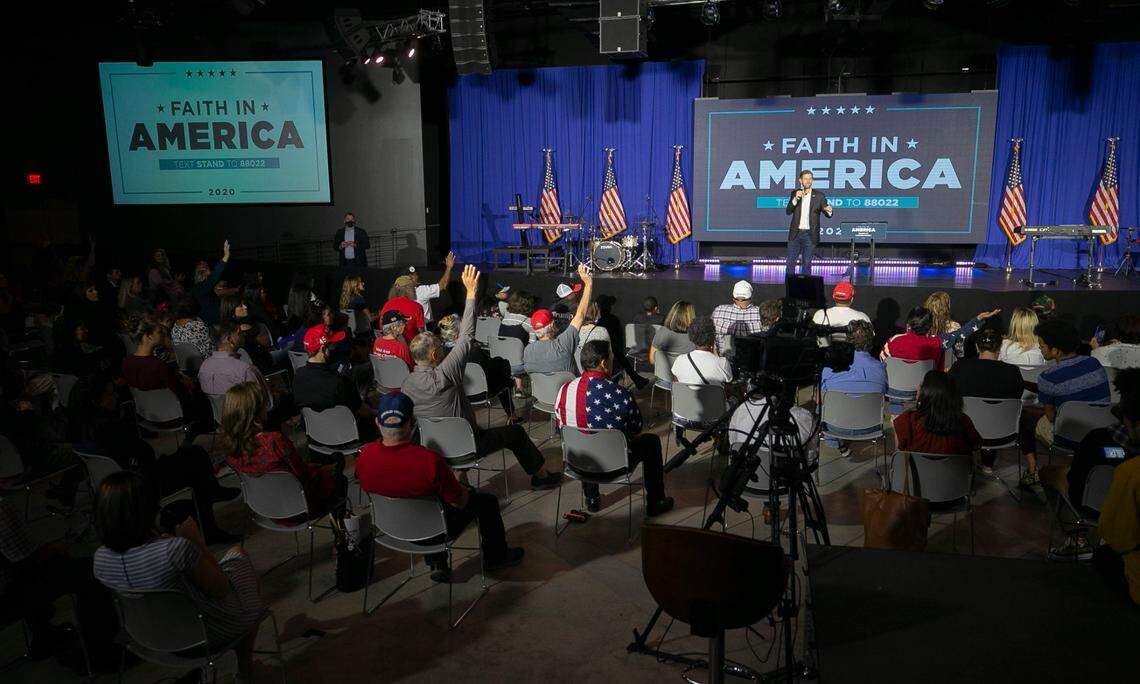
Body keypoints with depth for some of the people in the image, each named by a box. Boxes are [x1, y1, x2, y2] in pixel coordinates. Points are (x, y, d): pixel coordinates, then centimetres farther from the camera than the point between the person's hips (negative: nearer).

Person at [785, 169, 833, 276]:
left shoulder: (819, 195, 0)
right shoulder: (795, 194, 6)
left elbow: (828, 214, -2)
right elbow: (788, 211, -3)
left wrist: (829, 211, -26)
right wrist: (795, 199, -18)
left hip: (810, 235, -1)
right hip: (795, 233, 2)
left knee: (807, 263, 4)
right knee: (790, 262, 3)